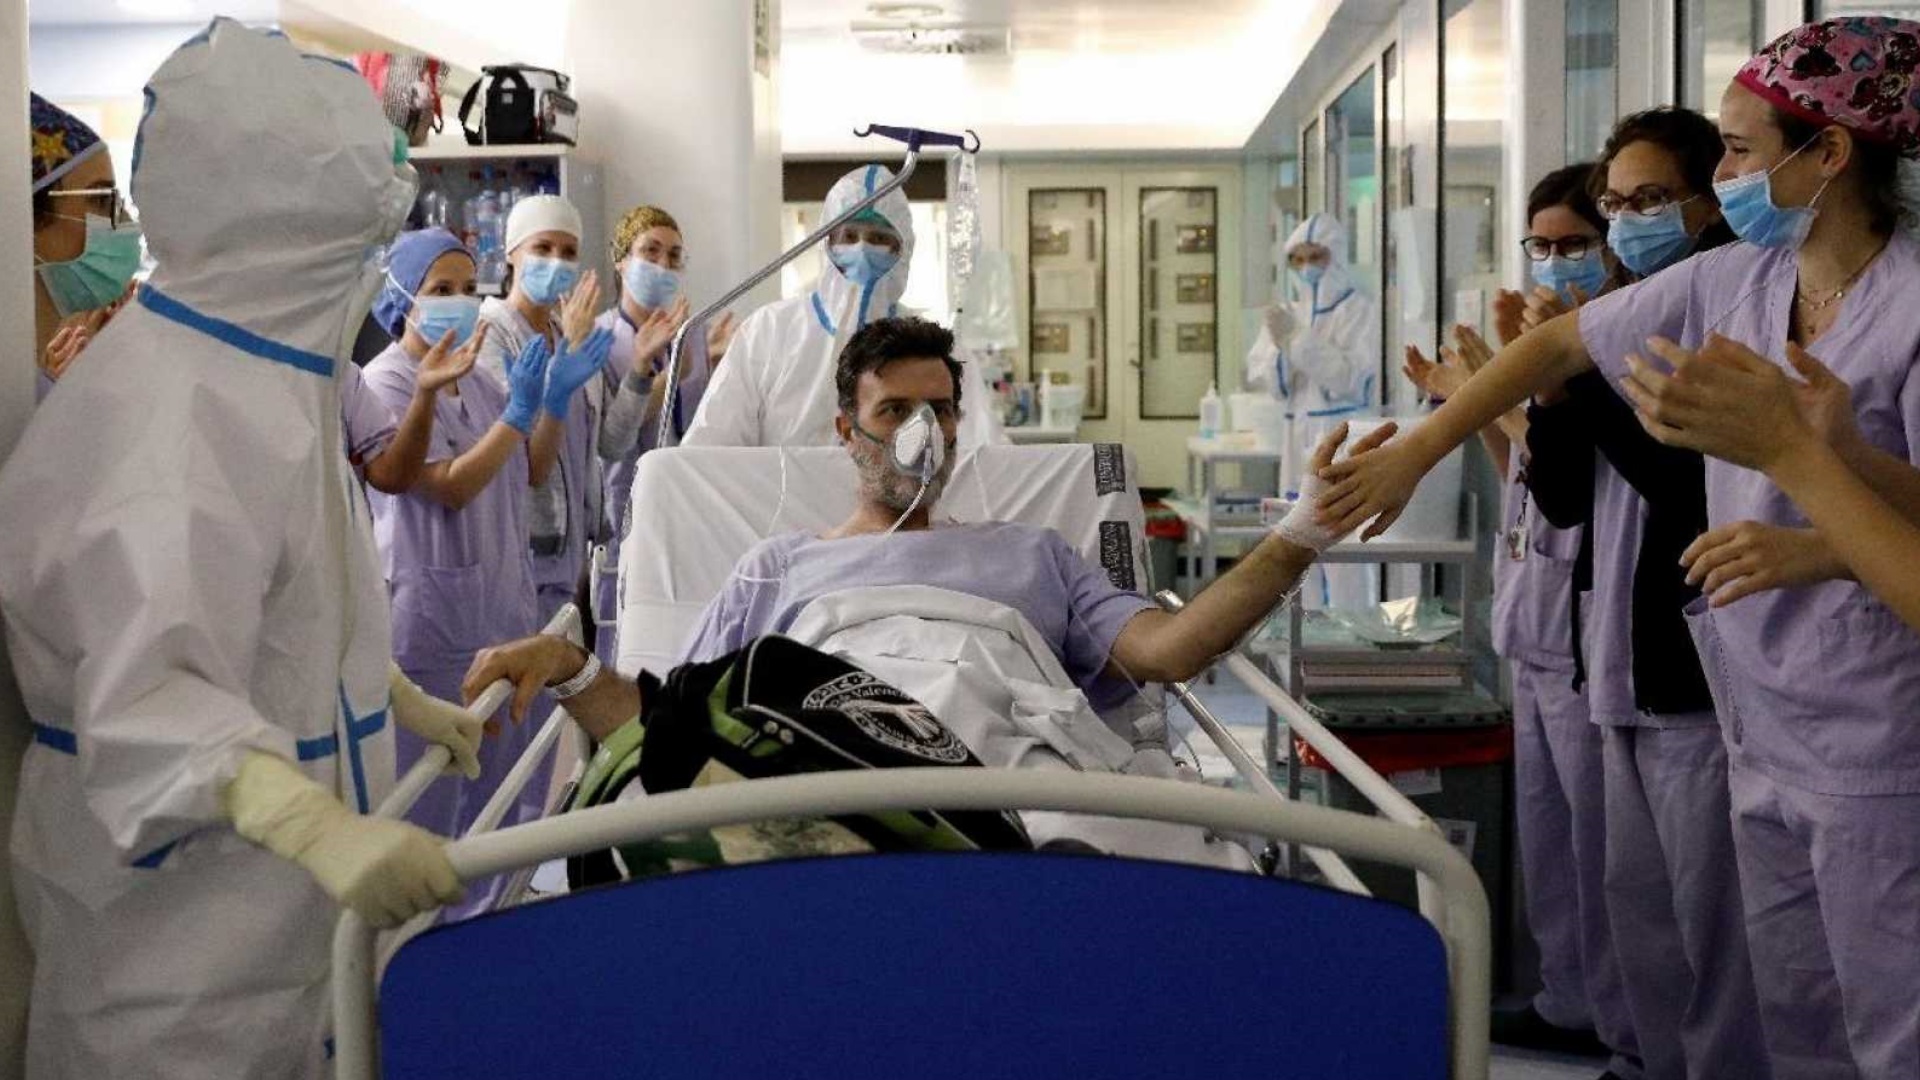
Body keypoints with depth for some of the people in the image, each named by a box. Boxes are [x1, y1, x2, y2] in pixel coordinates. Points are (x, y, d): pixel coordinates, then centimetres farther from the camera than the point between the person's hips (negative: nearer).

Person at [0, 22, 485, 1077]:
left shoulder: (265, 373, 7)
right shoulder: (161, 415, -27)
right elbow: (147, 693, -39)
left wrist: (396, 699, 29)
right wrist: (316, 824, -53)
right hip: (172, 897, -10)